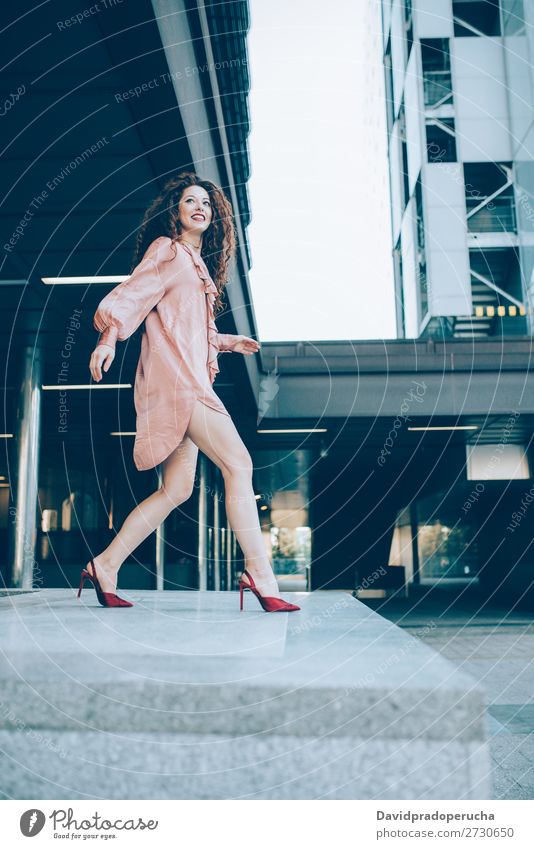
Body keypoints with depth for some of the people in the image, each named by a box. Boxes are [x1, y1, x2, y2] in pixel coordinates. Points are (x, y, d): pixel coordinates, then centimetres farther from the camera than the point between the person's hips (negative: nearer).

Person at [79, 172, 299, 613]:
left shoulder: (198, 264, 27)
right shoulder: (166, 250, 3)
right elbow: (133, 293, -10)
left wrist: (229, 341, 37)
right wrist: (109, 336, -25)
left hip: (191, 380, 9)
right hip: (174, 376, -9)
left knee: (177, 489, 6)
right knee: (238, 462, -18)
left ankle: (105, 567, 12)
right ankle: (260, 574, -16)